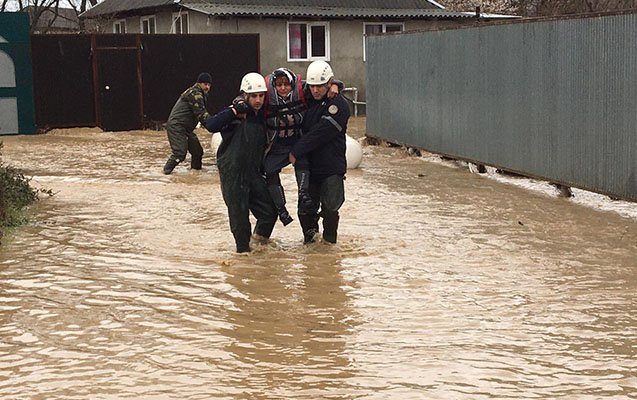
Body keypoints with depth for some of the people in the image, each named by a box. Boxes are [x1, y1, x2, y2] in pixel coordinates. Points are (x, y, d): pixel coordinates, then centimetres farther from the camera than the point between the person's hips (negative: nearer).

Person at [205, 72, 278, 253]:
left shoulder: (262, 116, 10)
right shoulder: (235, 114, -11)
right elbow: (211, 125, -27)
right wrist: (234, 110, -27)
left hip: (253, 171, 6)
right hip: (232, 172, -6)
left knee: (269, 210, 4)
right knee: (239, 214, -2)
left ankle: (260, 239, 26)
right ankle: (243, 248, 16)